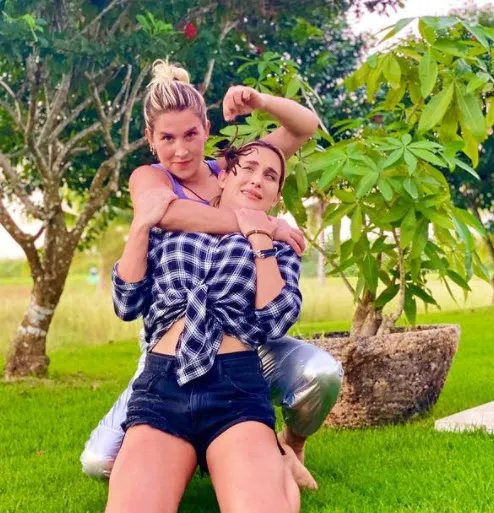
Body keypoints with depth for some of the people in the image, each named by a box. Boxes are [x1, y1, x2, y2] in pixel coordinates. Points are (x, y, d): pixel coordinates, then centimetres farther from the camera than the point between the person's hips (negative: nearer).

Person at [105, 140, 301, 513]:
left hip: (237, 388, -1)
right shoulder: (170, 228, 22)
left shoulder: (278, 249, 21)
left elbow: (276, 323, 2)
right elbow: (128, 305, 12)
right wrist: (141, 226, 7)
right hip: (161, 386, 1)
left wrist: (261, 239, 3)